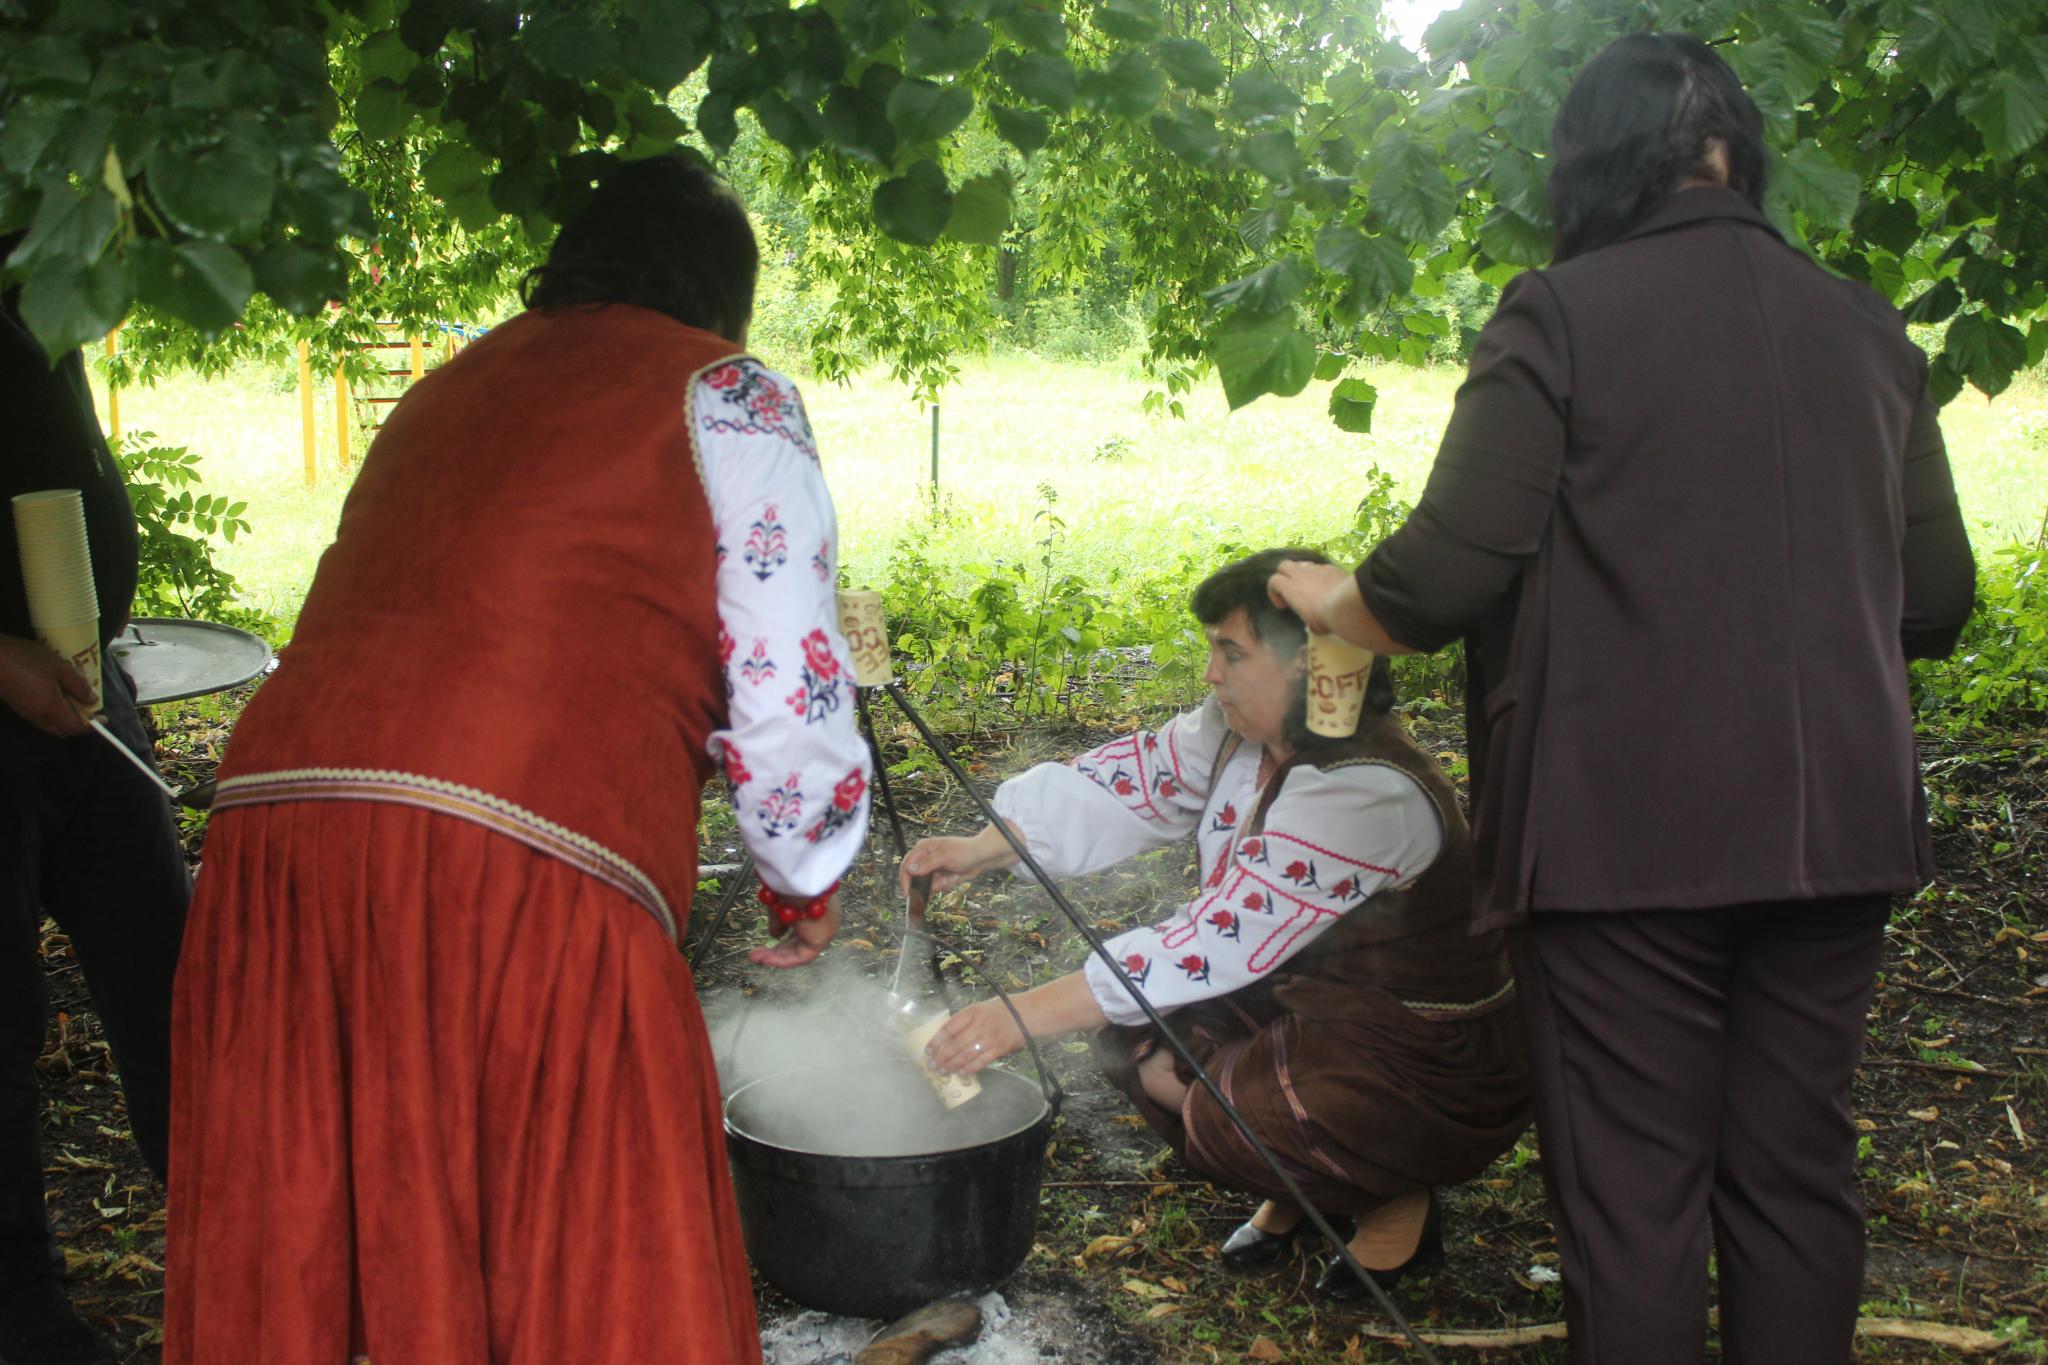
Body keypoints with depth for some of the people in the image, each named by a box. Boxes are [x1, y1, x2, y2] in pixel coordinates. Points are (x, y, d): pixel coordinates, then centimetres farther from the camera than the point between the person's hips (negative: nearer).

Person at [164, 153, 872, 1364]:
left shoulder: (446, 391, 28)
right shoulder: (725, 396, 10)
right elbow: (785, 688, 4)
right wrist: (805, 885, 19)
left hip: (276, 819, 6)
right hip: (522, 870, -6)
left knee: (287, 1260, 15)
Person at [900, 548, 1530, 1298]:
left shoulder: (1367, 795, -32)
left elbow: (1223, 941, -36)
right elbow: (1129, 781, -3)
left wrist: (1027, 1015, -37)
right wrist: (980, 849, -16)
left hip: (1438, 1061, -9)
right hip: (1312, 1001, 9)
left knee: (1226, 1121, -27)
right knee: (1133, 1038, -5)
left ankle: (1400, 1202, 2)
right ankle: (1293, 1193, 14)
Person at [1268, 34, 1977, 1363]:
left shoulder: (1562, 317, -7)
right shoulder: (1866, 329, 10)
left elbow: (1441, 582, -12)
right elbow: (1937, 601, 12)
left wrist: (1329, 601, 8)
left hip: (1629, 836, -5)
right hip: (1838, 825, 5)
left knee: (1633, 1186, 5)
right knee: (1797, 1171, 15)